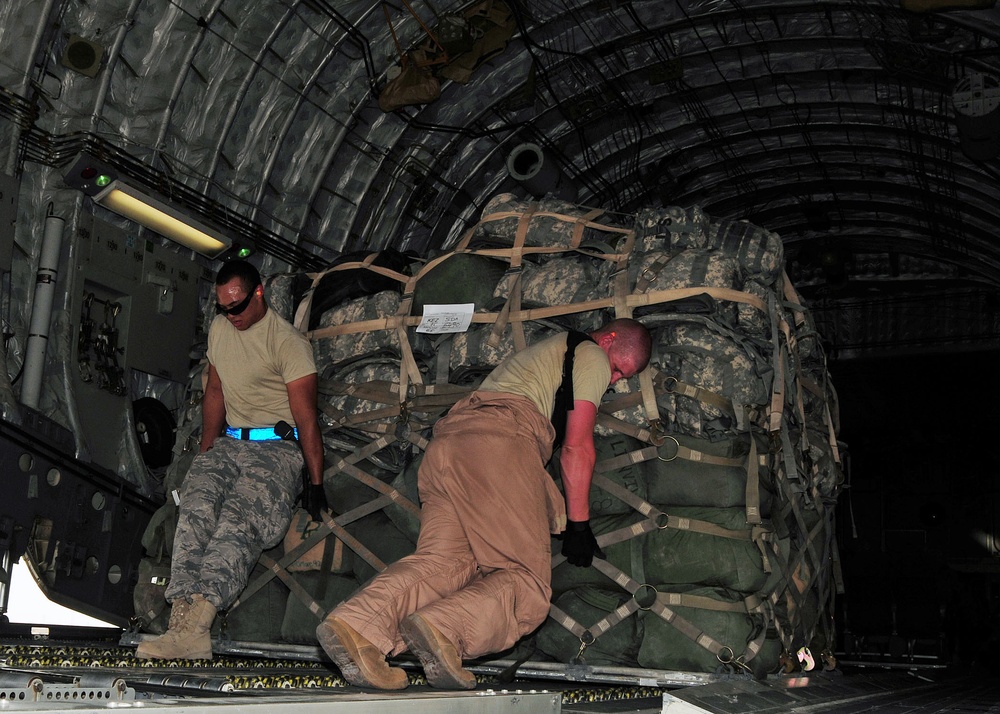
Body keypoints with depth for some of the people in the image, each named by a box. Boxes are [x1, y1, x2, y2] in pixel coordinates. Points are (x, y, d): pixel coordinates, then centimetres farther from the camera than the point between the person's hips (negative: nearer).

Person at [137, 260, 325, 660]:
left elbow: (307, 419, -10)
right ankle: (186, 625, -40)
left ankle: (194, 620, -46)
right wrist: (204, 454, 23)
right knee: (195, 512, -25)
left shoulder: (288, 342, -7)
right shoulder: (219, 328, 17)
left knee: (238, 524, -30)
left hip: (276, 449, -5)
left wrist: (316, 484, -13)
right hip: (228, 444, 6)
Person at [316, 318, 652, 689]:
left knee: (443, 559, -11)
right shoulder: (591, 355, 14)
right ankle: (446, 627, -39)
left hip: (447, 439, 8)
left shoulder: (537, 353, 40)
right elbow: (576, 446, 7)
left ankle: (360, 623, -36)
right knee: (526, 577, -12)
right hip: (499, 439, -8)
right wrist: (578, 524, 10)